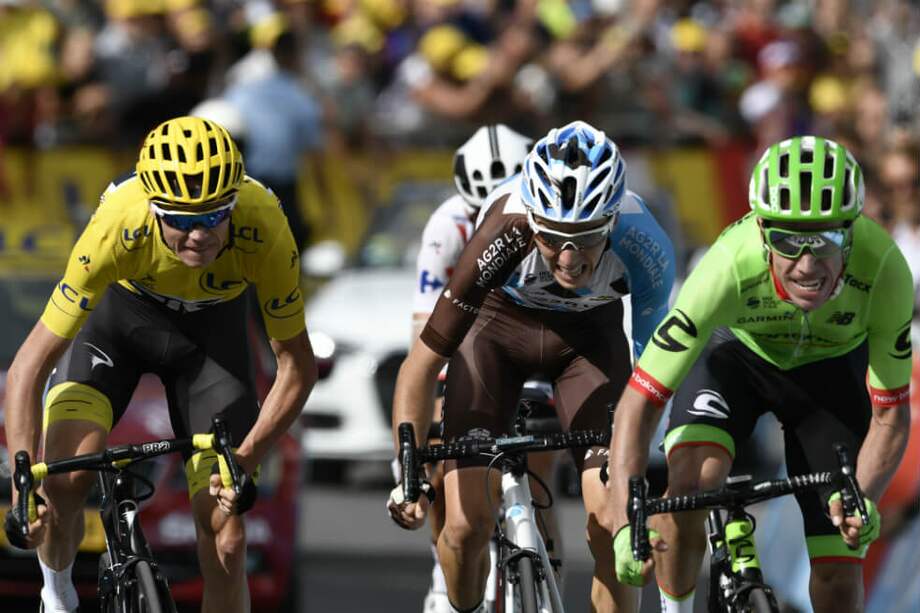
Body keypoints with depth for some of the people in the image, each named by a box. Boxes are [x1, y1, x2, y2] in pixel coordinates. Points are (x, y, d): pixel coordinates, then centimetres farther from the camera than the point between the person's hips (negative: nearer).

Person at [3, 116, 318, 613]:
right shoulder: (120, 227, -38)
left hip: (211, 326, 1)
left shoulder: (263, 230, -35)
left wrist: (243, 464, -29)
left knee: (226, 544, -6)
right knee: (64, 481, -24)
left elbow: (297, 368, -19)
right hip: (119, 308, -1)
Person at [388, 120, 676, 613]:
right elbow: (423, 363, -30)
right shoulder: (503, 235, -38)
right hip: (501, 319, -1)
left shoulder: (645, 249, -34)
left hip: (589, 332, 1)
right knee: (467, 525, -10)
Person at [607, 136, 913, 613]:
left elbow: (889, 414, -24)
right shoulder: (731, 266, -41)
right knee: (688, 480, -30)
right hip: (736, 353, -1)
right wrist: (624, 525, -49)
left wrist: (863, 498, -42)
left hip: (830, 369, 1)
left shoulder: (885, 270, -37)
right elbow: (640, 400, -38)